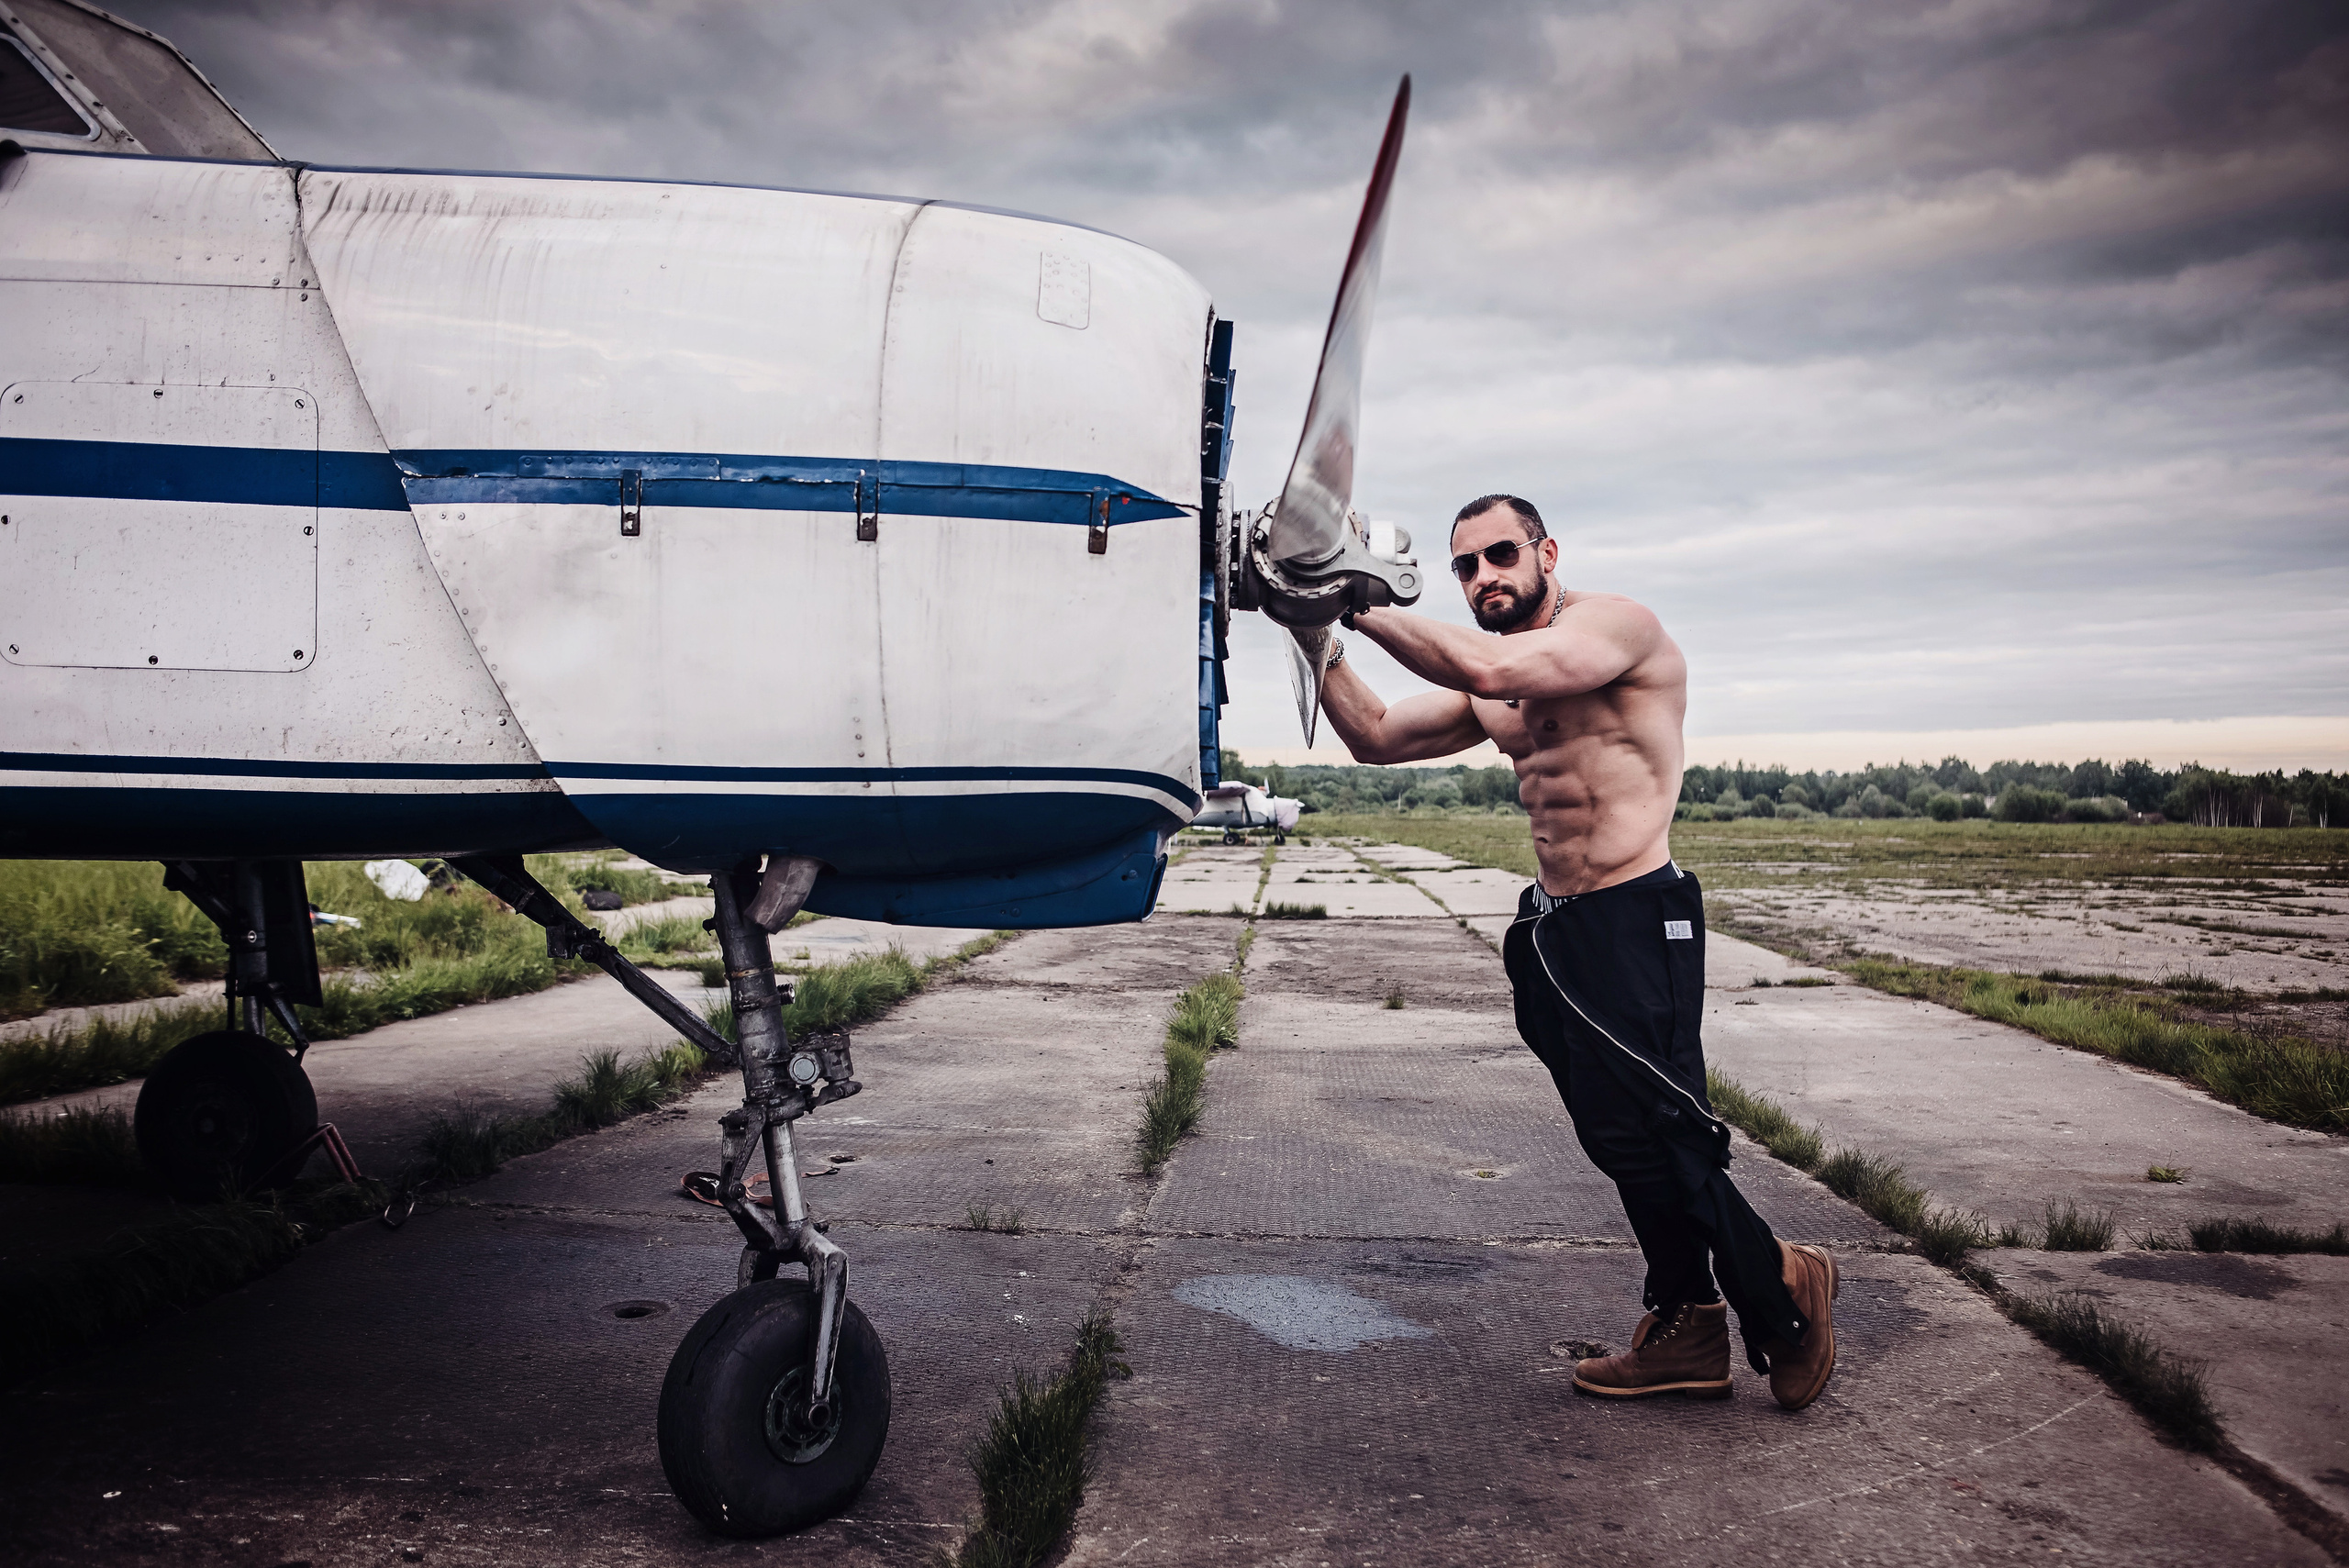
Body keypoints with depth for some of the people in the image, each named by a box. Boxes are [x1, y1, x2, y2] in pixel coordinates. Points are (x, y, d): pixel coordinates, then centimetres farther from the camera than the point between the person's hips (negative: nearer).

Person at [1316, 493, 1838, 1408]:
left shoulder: (1615, 622, -9)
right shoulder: (1489, 691, 17)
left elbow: (1495, 667, -26)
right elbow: (1375, 739, 15)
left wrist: (1367, 608, -20)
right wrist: (1323, 642, 2)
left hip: (1635, 923, -9)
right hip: (1558, 926, 9)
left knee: (1652, 1141, -8)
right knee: (1619, 1143, 14)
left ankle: (1781, 1295, 15)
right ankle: (1686, 1332, 27)